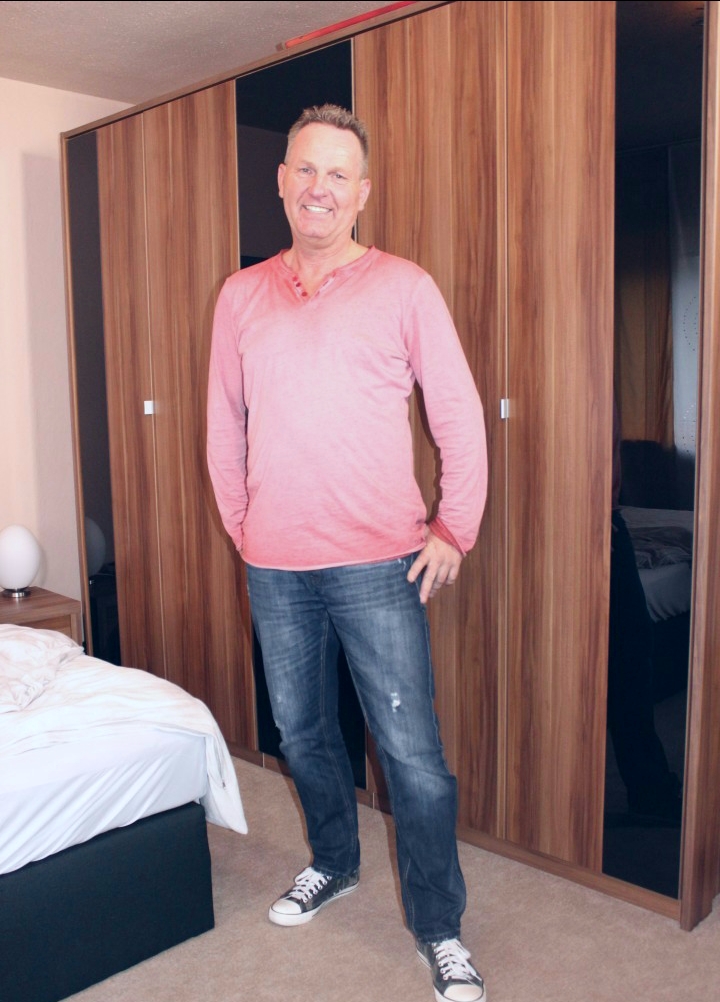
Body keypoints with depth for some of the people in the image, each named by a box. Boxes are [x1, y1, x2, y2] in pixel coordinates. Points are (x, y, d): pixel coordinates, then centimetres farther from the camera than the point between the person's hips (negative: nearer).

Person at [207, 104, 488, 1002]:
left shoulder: (403, 287, -2)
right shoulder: (241, 295, 8)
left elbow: (460, 415, -1)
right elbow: (225, 424, 14)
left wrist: (454, 531, -3)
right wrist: (240, 524, 10)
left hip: (377, 565, -3)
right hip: (275, 567, 4)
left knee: (411, 752, 0)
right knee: (301, 732, 18)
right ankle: (333, 864, 42)